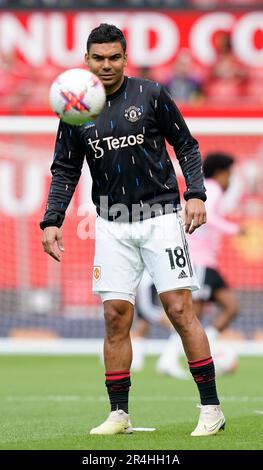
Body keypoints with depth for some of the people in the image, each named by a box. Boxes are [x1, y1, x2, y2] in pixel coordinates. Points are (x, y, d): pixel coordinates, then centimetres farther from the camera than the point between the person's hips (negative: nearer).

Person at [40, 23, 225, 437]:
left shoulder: (151, 95, -2)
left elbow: (186, 146, 4)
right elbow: (65, 171, 10)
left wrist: (196, 194, -9)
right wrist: (51, 221, -1)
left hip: (161, 218, -3)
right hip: (112, 227, 3)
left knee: (180, 310, -8)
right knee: (116, 317, -1)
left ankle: (211, 409, -4)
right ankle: (119, 415, 7)